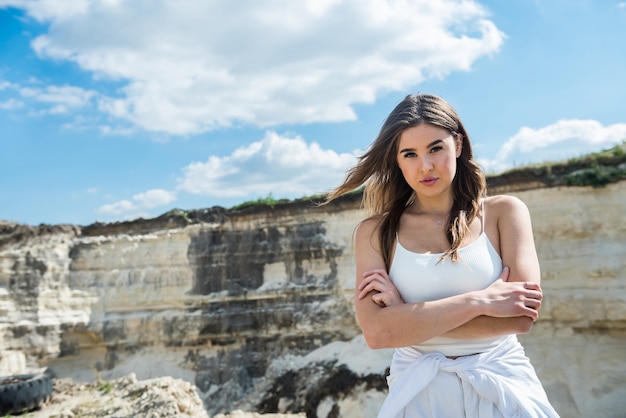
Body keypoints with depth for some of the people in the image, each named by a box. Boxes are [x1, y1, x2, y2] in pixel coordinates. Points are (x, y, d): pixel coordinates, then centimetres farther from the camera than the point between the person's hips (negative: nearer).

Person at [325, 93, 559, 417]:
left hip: (502, 385, 0)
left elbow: (522, 317, -14)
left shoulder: (504, 212, -4)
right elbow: (377, 331, -17)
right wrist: (478, 301, -19)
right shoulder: (375, 232, -5)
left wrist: (407, 313, -15)